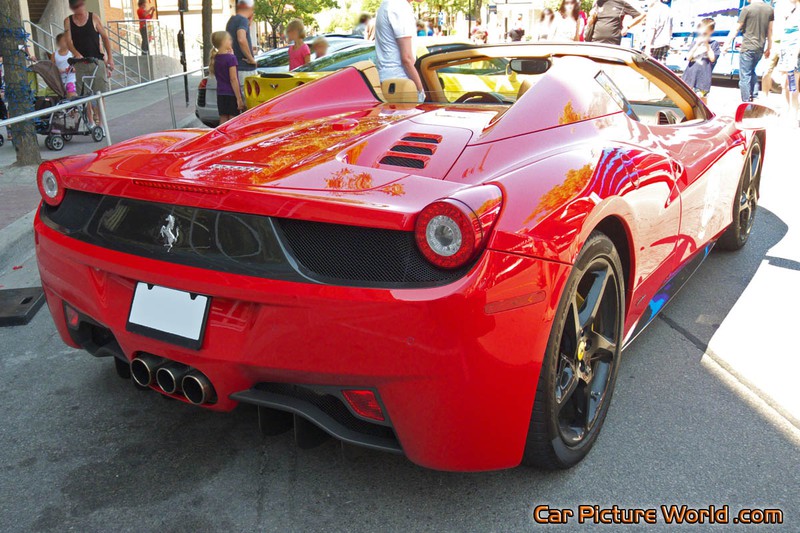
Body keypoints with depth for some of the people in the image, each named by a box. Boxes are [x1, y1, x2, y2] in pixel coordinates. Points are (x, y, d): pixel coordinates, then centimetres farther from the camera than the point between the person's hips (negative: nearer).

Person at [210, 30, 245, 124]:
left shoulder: (215, 59, 8)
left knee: (223, 122, 9)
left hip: (220, 94, 7)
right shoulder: (231, 58, -13)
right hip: (232, 95, -7)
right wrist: (239, 99, -15)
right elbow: (233, 79, -16)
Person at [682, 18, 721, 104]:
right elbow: (689, 57, 1)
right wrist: (697, 45, -10)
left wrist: (707, 45, -10)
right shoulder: (695, 42, 10)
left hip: (703, 77, -3)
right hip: (690, 76, 3)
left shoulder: (714, 44, 2)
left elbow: (712, 58, -8)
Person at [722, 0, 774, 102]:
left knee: (745, 76, -2)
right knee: (752, 71, 26)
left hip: (747, 47, -6)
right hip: (760, 48, 6)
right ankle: (752, 95, 20)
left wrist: (726, 44, -1)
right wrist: (769, 48, 21)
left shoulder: (747, 9, -10)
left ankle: (746, 103, -5)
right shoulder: (770, 9, 6)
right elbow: (770, 31, 12)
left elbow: (736, 29, -8)